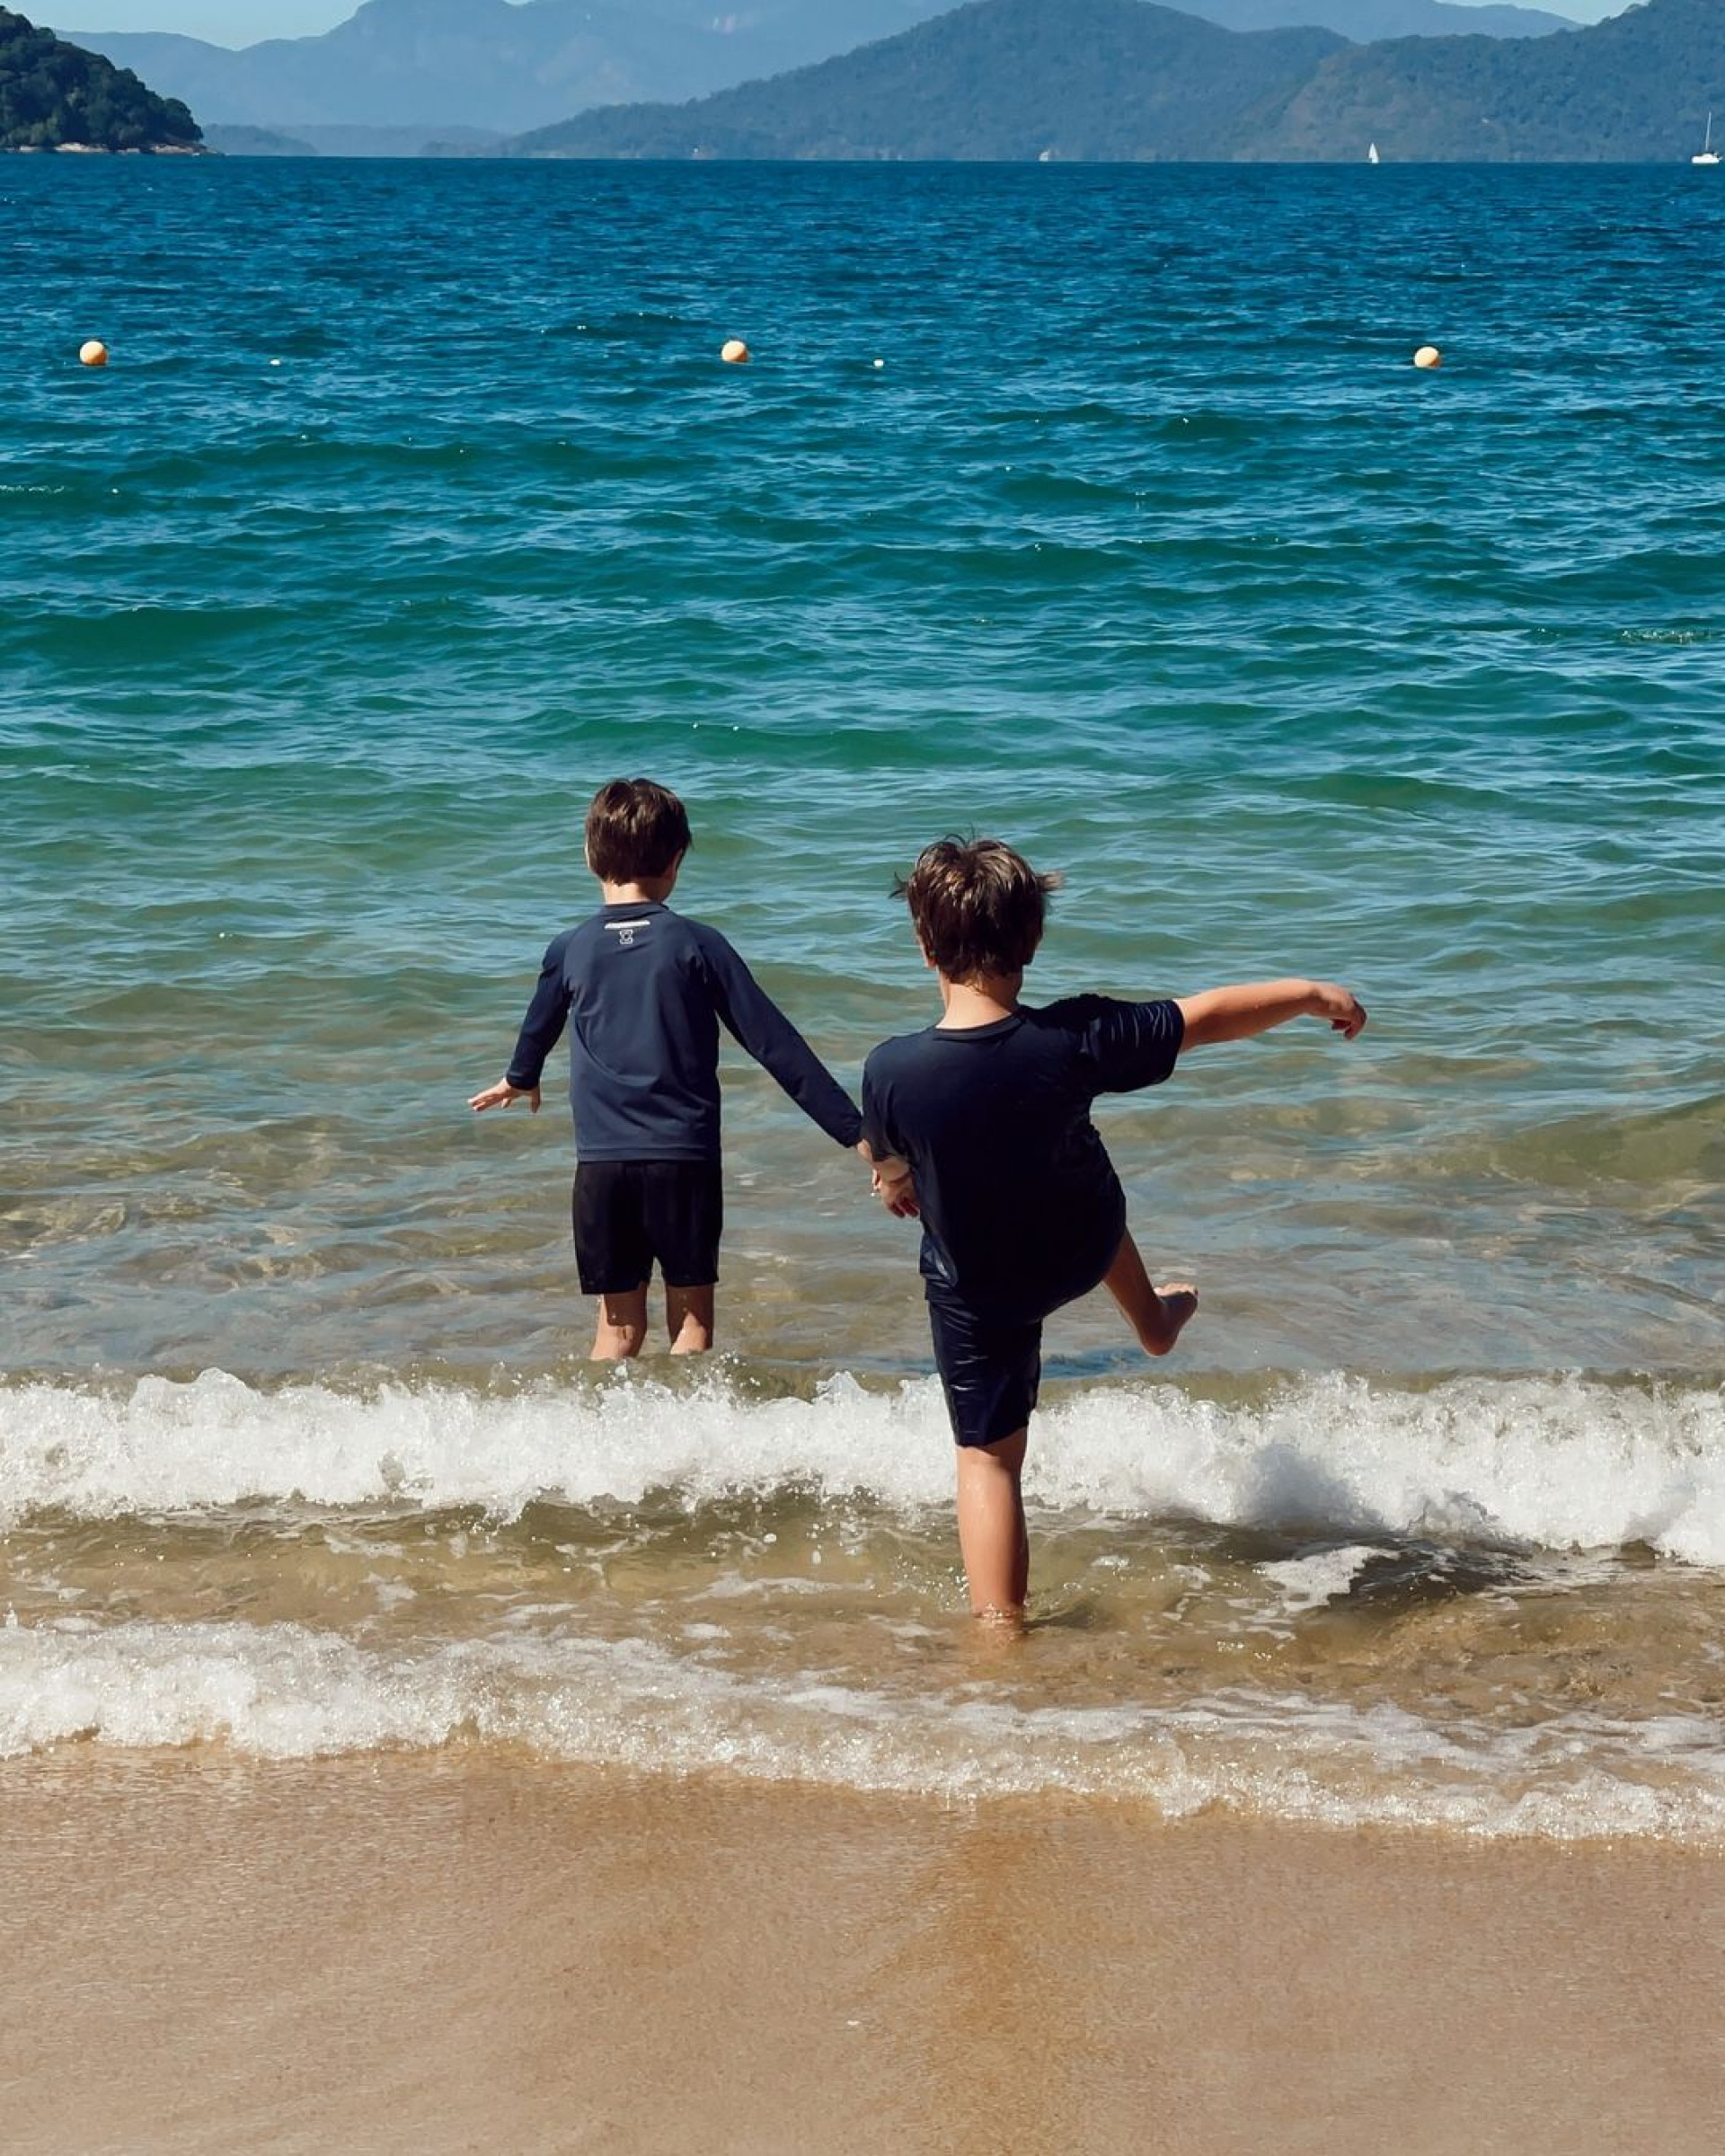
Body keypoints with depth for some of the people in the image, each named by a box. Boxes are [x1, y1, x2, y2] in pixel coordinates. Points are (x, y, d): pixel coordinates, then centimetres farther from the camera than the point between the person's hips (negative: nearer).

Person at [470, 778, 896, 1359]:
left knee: (619, 1326, 10)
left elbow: (539, 1029, 25)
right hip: (685, 1158, -2)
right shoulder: (697, 945, -4)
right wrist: (855, 1131, -3)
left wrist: (520, 1080, 49)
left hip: (601, 1162, 2)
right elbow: (774, 1043, -5)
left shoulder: (569, 950, 4)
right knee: (691, 1318, 8)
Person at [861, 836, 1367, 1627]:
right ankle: (1155, 1319, 63)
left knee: (987, 1460, 12)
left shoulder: (890, 1071, -30)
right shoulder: (1073, 1040, -29)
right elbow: (1210, 1015, -14)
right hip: (1082, 1251, 2)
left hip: (975, 1287, -2)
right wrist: (1313, 994, 3)